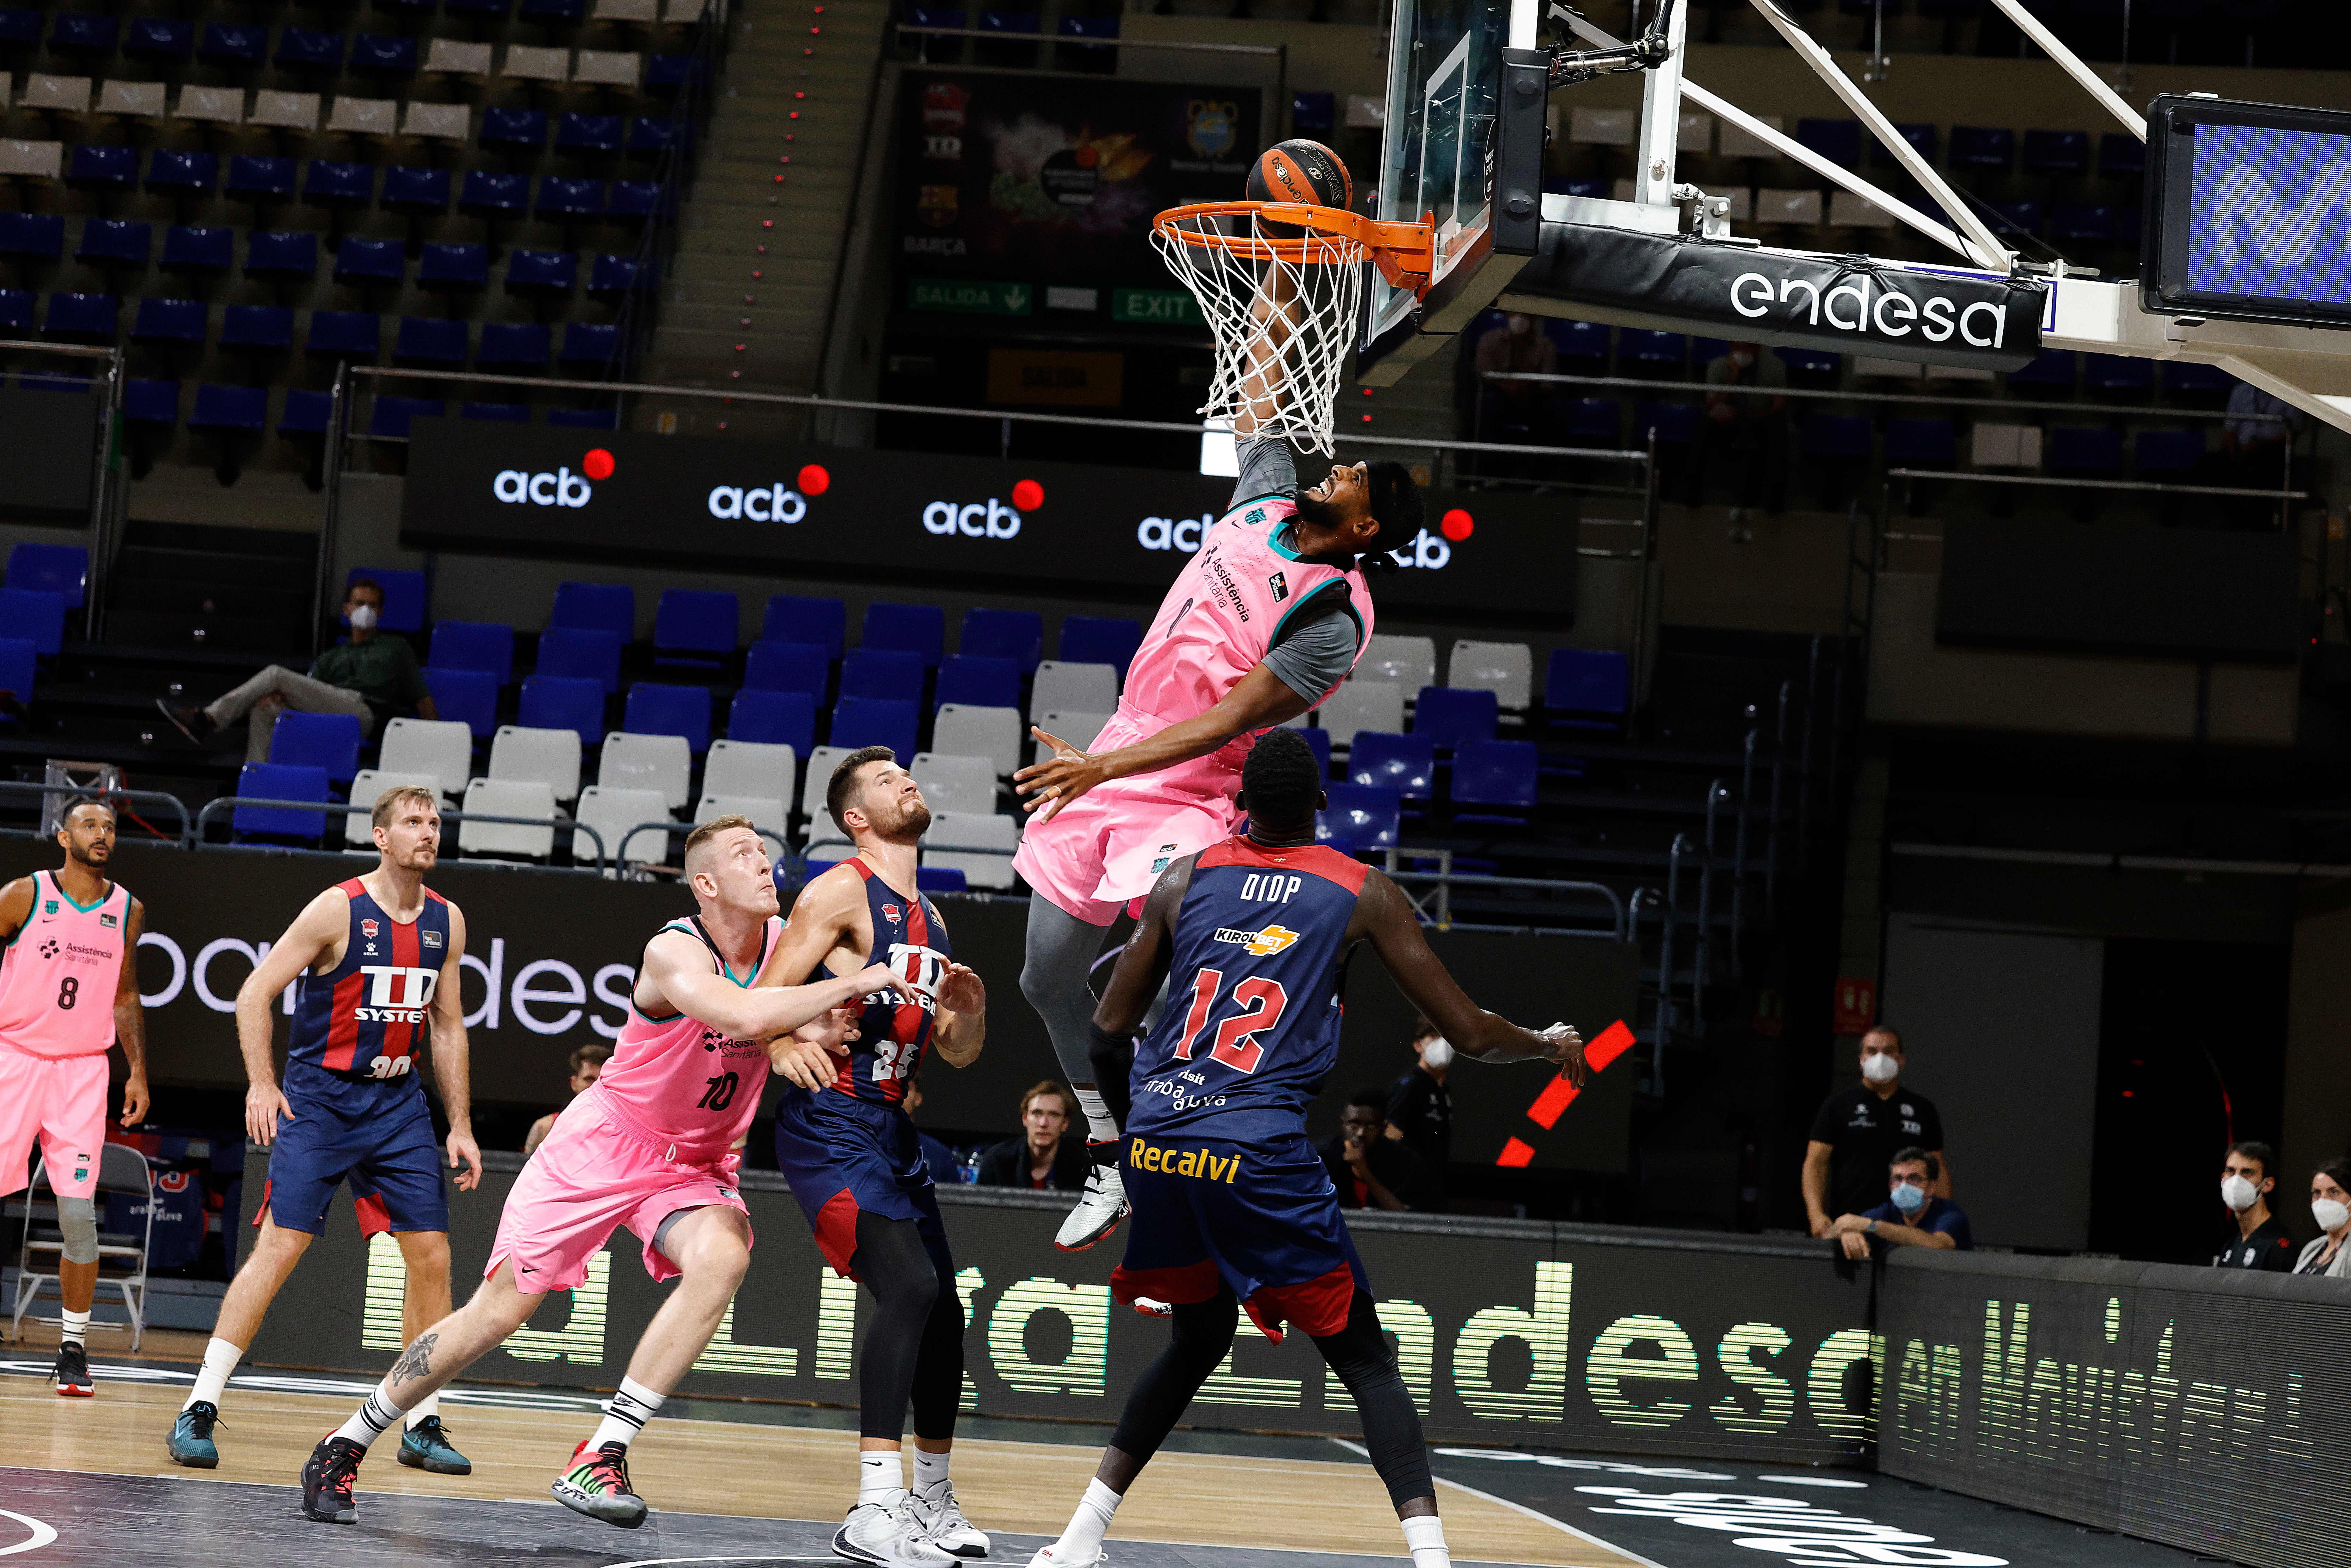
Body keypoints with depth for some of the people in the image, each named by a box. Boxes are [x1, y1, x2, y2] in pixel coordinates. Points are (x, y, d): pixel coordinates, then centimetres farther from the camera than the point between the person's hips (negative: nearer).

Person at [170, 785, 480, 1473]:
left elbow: (448, 1027, 14)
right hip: (321, 1098, -5)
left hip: (399, 1102, 5)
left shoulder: (446, 921, 6)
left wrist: (460, 1126, 10)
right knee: (279, 1245, -13)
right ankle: (199, 1410, -9)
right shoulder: (338, 909, -11)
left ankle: (423, 1426, 10)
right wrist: (261, 1084, -18)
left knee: (432, 1256, 0)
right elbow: (255, 992, -8)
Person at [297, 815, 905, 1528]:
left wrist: (798, 1035, -15)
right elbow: (742, 1015, -42)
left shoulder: (786, 941, -5)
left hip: (697, 1163, 4)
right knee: (497, 1312, -4)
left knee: (722, 1256, -30)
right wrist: (853, 985, -39)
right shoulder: (675, 950, -23)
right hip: (603, 1145, -4)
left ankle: (600, 1459, -27)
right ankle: (345, 1445, 17)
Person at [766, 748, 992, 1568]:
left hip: (891, 1128, 9)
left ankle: (932, 1499, 31)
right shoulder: (841, 892, -7)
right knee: (908, 1286, -24)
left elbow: (958, 1053, 21)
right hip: (829, 1123, -9)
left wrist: (970, 1010, 0)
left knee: (943, 1310, 13)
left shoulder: (929, 919, 17)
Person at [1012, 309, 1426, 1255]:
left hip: (1188, 798, -8)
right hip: (1113, 761, 8)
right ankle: (1109, 1169, 25)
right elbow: (1263, 392, 16)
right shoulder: (1267, 505, 4)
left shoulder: (1331, 620, -18)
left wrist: (1105, 769, -30)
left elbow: (1230, 719, -23)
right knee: (1047, 981, 11)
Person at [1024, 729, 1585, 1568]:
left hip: (1156, 1141, 4)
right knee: (1365, 1360, 6)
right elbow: (1470, 1033, 8)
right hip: (1260, 1150, -4)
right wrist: (1551, 1046, 28)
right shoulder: (1364, 893, 5)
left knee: (1200, 1336, 27)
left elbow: (1108, 1032, 15)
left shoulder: (1185, 878, 13)